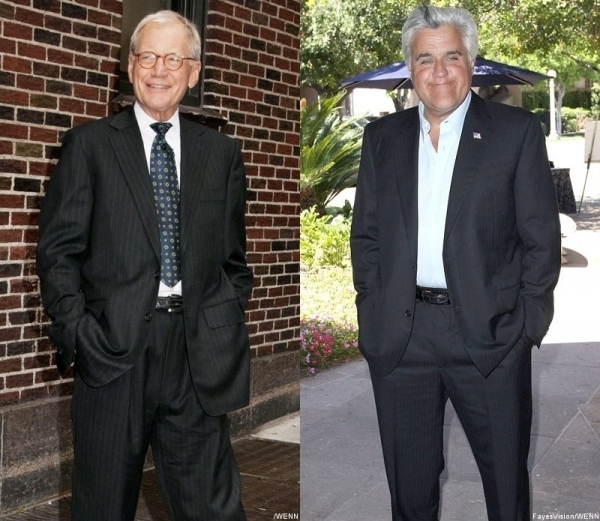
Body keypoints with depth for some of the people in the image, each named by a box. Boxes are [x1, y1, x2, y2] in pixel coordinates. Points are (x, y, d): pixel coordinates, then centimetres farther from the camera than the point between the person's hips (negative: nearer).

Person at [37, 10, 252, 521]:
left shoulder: (222, 153, 10)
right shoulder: (89, 144, 4)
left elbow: (234, 258, 13)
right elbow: (58, 249, 1)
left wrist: (227, 324, 3)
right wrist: (77, 331, -8)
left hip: (198, 352, 2)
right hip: (113, 347, -1)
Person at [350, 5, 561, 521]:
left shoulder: (517, 131, -1)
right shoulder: (382, 136, 8)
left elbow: (542, 237, -2)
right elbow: (365, 235, 10)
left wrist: (525, 323, -6)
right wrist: (372, 312, 2)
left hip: (489, 332, -2)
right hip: (398, 335, 3)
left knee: (506, 470, 12)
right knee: (409, 477, 16)